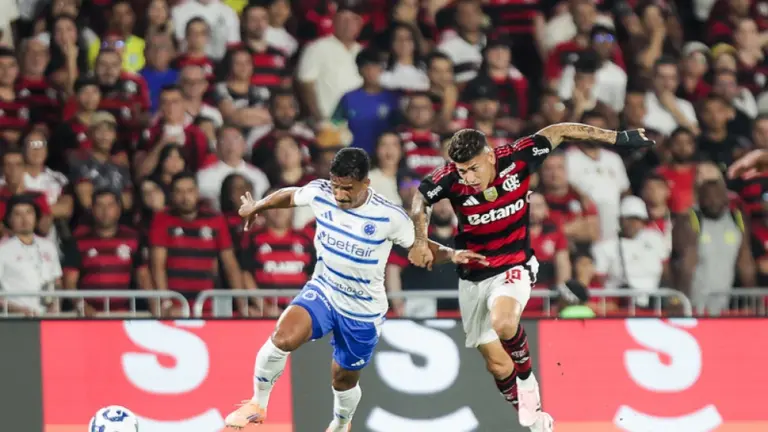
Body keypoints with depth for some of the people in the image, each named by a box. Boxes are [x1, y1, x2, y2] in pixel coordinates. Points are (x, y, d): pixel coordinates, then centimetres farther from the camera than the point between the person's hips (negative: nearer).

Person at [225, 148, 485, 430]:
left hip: (363, 311, -1)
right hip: (322, 291, 1)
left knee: (344, 379, 13)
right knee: (284, 336, -27)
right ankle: (258, 404, -6)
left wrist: (451, 254, -26)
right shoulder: (320, 193, -14)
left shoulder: (390, 217, -21)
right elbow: (290, 195, 9)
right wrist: (256, 207, 27)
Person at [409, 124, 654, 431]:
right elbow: (420, 199, 2)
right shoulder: (451, 179, -18)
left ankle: (526, 379, -5)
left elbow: (558, 132, -5)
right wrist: (420, 241, -11)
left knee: (502, 322, -34)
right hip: (473, 276, 2)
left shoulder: (516, 158, -19)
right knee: (497, 363, 6)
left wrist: (618, 138, -1)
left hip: (513, 267, -2)